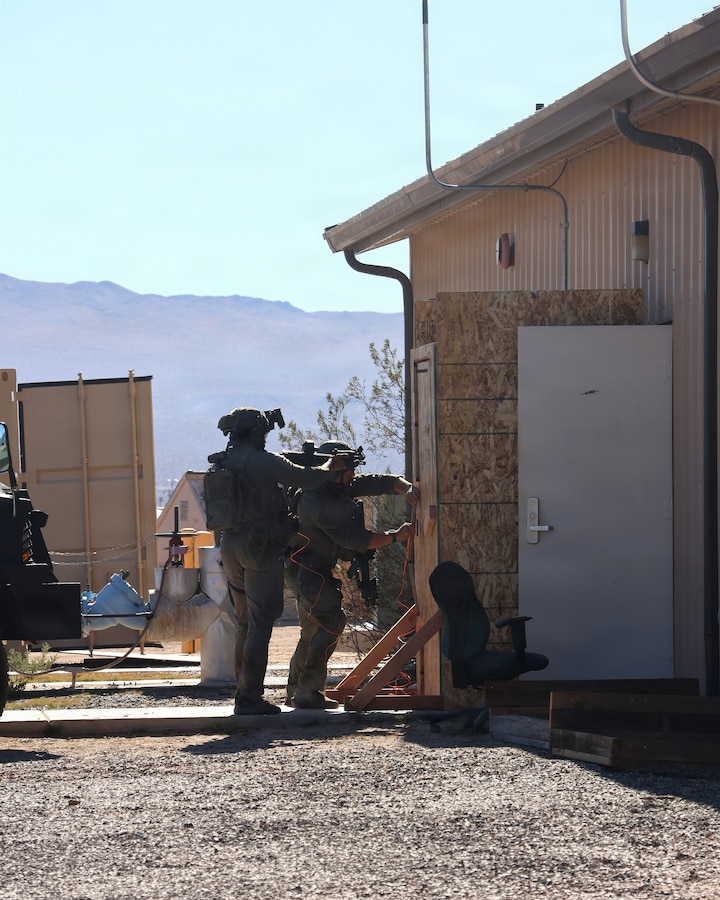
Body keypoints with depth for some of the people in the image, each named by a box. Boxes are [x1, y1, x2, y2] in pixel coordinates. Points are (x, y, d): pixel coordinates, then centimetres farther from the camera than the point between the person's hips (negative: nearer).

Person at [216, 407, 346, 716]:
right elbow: (311, 478, -8)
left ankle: (243, 692, 17)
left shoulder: (224, 463, 9)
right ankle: (250, 698, -7)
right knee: (260, 624, -5)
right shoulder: (264, 461, -10)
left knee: (246, 623, 16)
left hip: (230, 547, 7)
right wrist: (331, 465, 12)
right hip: (261, 548, -7)